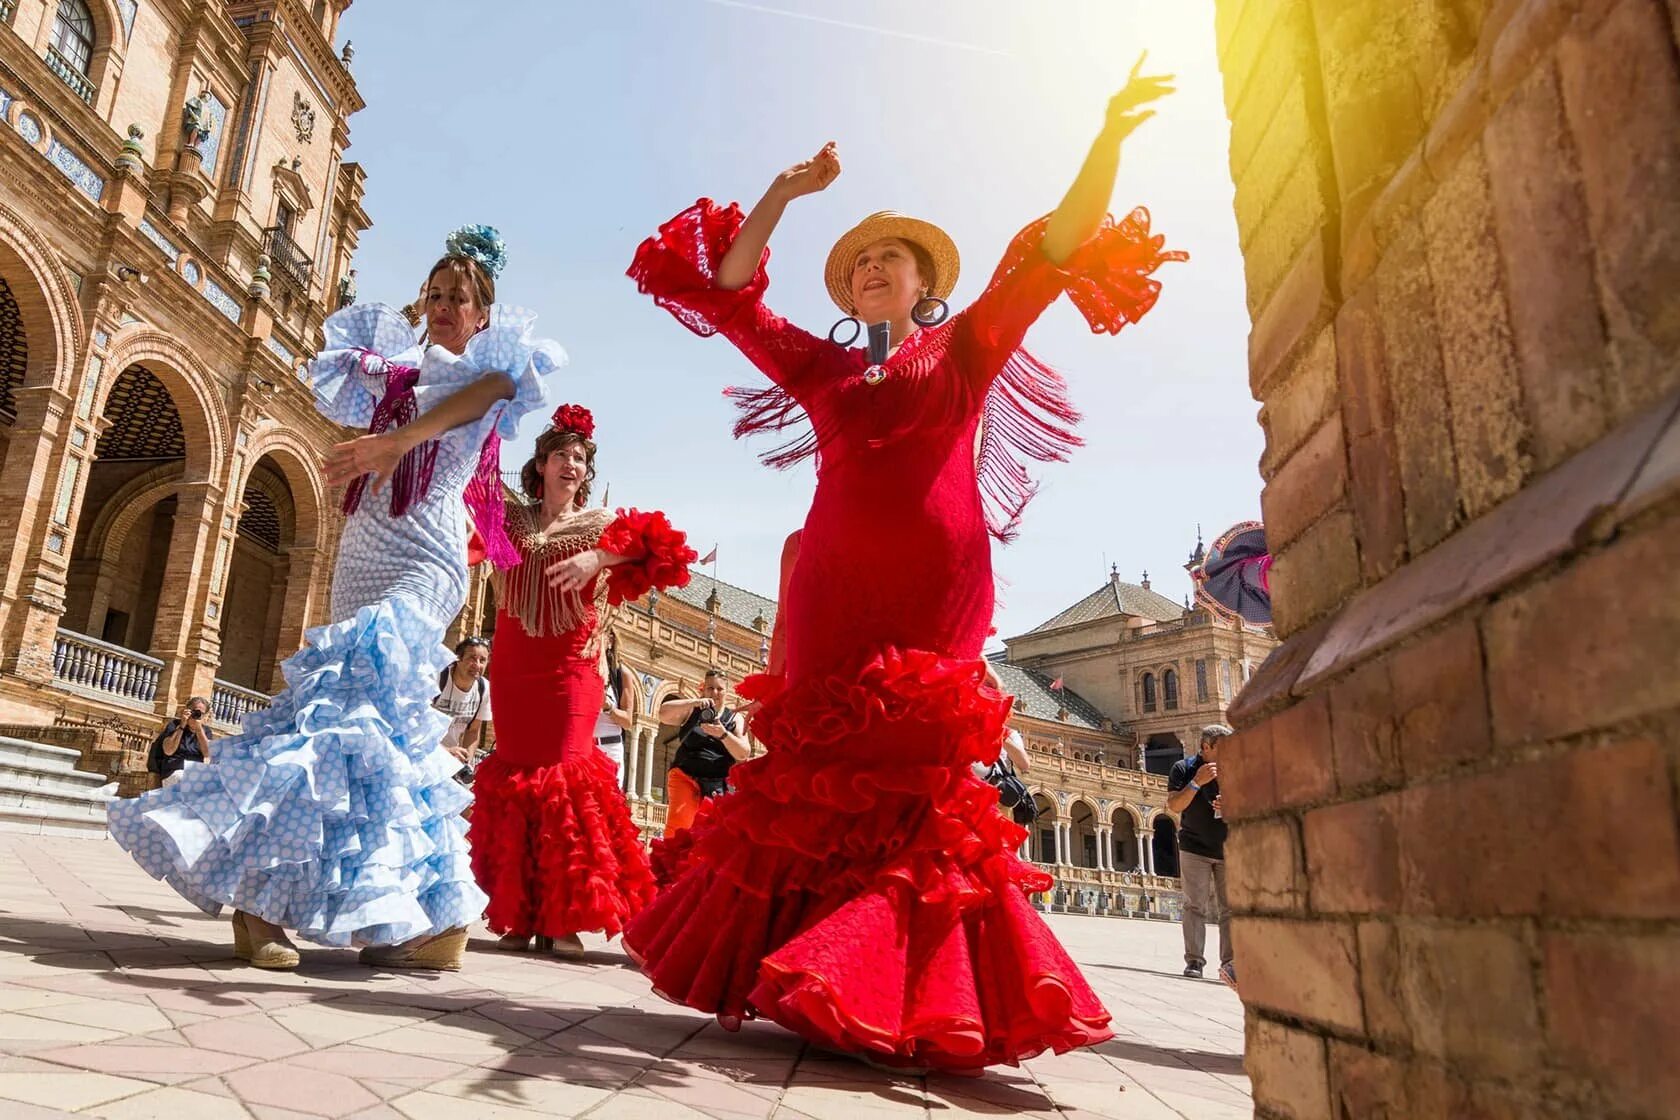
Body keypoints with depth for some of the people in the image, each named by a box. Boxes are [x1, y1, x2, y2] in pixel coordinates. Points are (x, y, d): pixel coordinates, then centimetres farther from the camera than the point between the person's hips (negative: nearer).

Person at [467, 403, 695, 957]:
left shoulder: (602, 524, 8)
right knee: (516, 777, 0)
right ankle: (519, 914, 5)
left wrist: (597, 558, -27)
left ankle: (564, 917, -4)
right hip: (513, 667, 2)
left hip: (571, 669, -2)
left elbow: (656, 548, -10)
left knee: (564, 779, -7)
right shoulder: (511, 518, 14)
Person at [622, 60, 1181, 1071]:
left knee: (917, 783, -4)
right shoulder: (822, 366, 22)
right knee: (824, 777, -1)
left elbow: (1062, 244, 10)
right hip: (837, 590, 2)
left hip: (933, 589, -2)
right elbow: (730, 288, 22)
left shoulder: (966, 350, 16)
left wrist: (1111, 135, 2)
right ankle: (813, 980, 9)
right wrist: (785, 194, 18)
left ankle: (905, 999, 1)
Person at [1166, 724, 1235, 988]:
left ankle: (1230, 964, 3)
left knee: (1229, 908, 1)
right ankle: (1194, 961, 1)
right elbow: (1174, 805, -13)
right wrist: (1196, 782, -24)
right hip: (1195, 848, -3)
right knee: (1195, 906, -2)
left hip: (1228, 849, 3)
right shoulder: (1184, 768, -4)